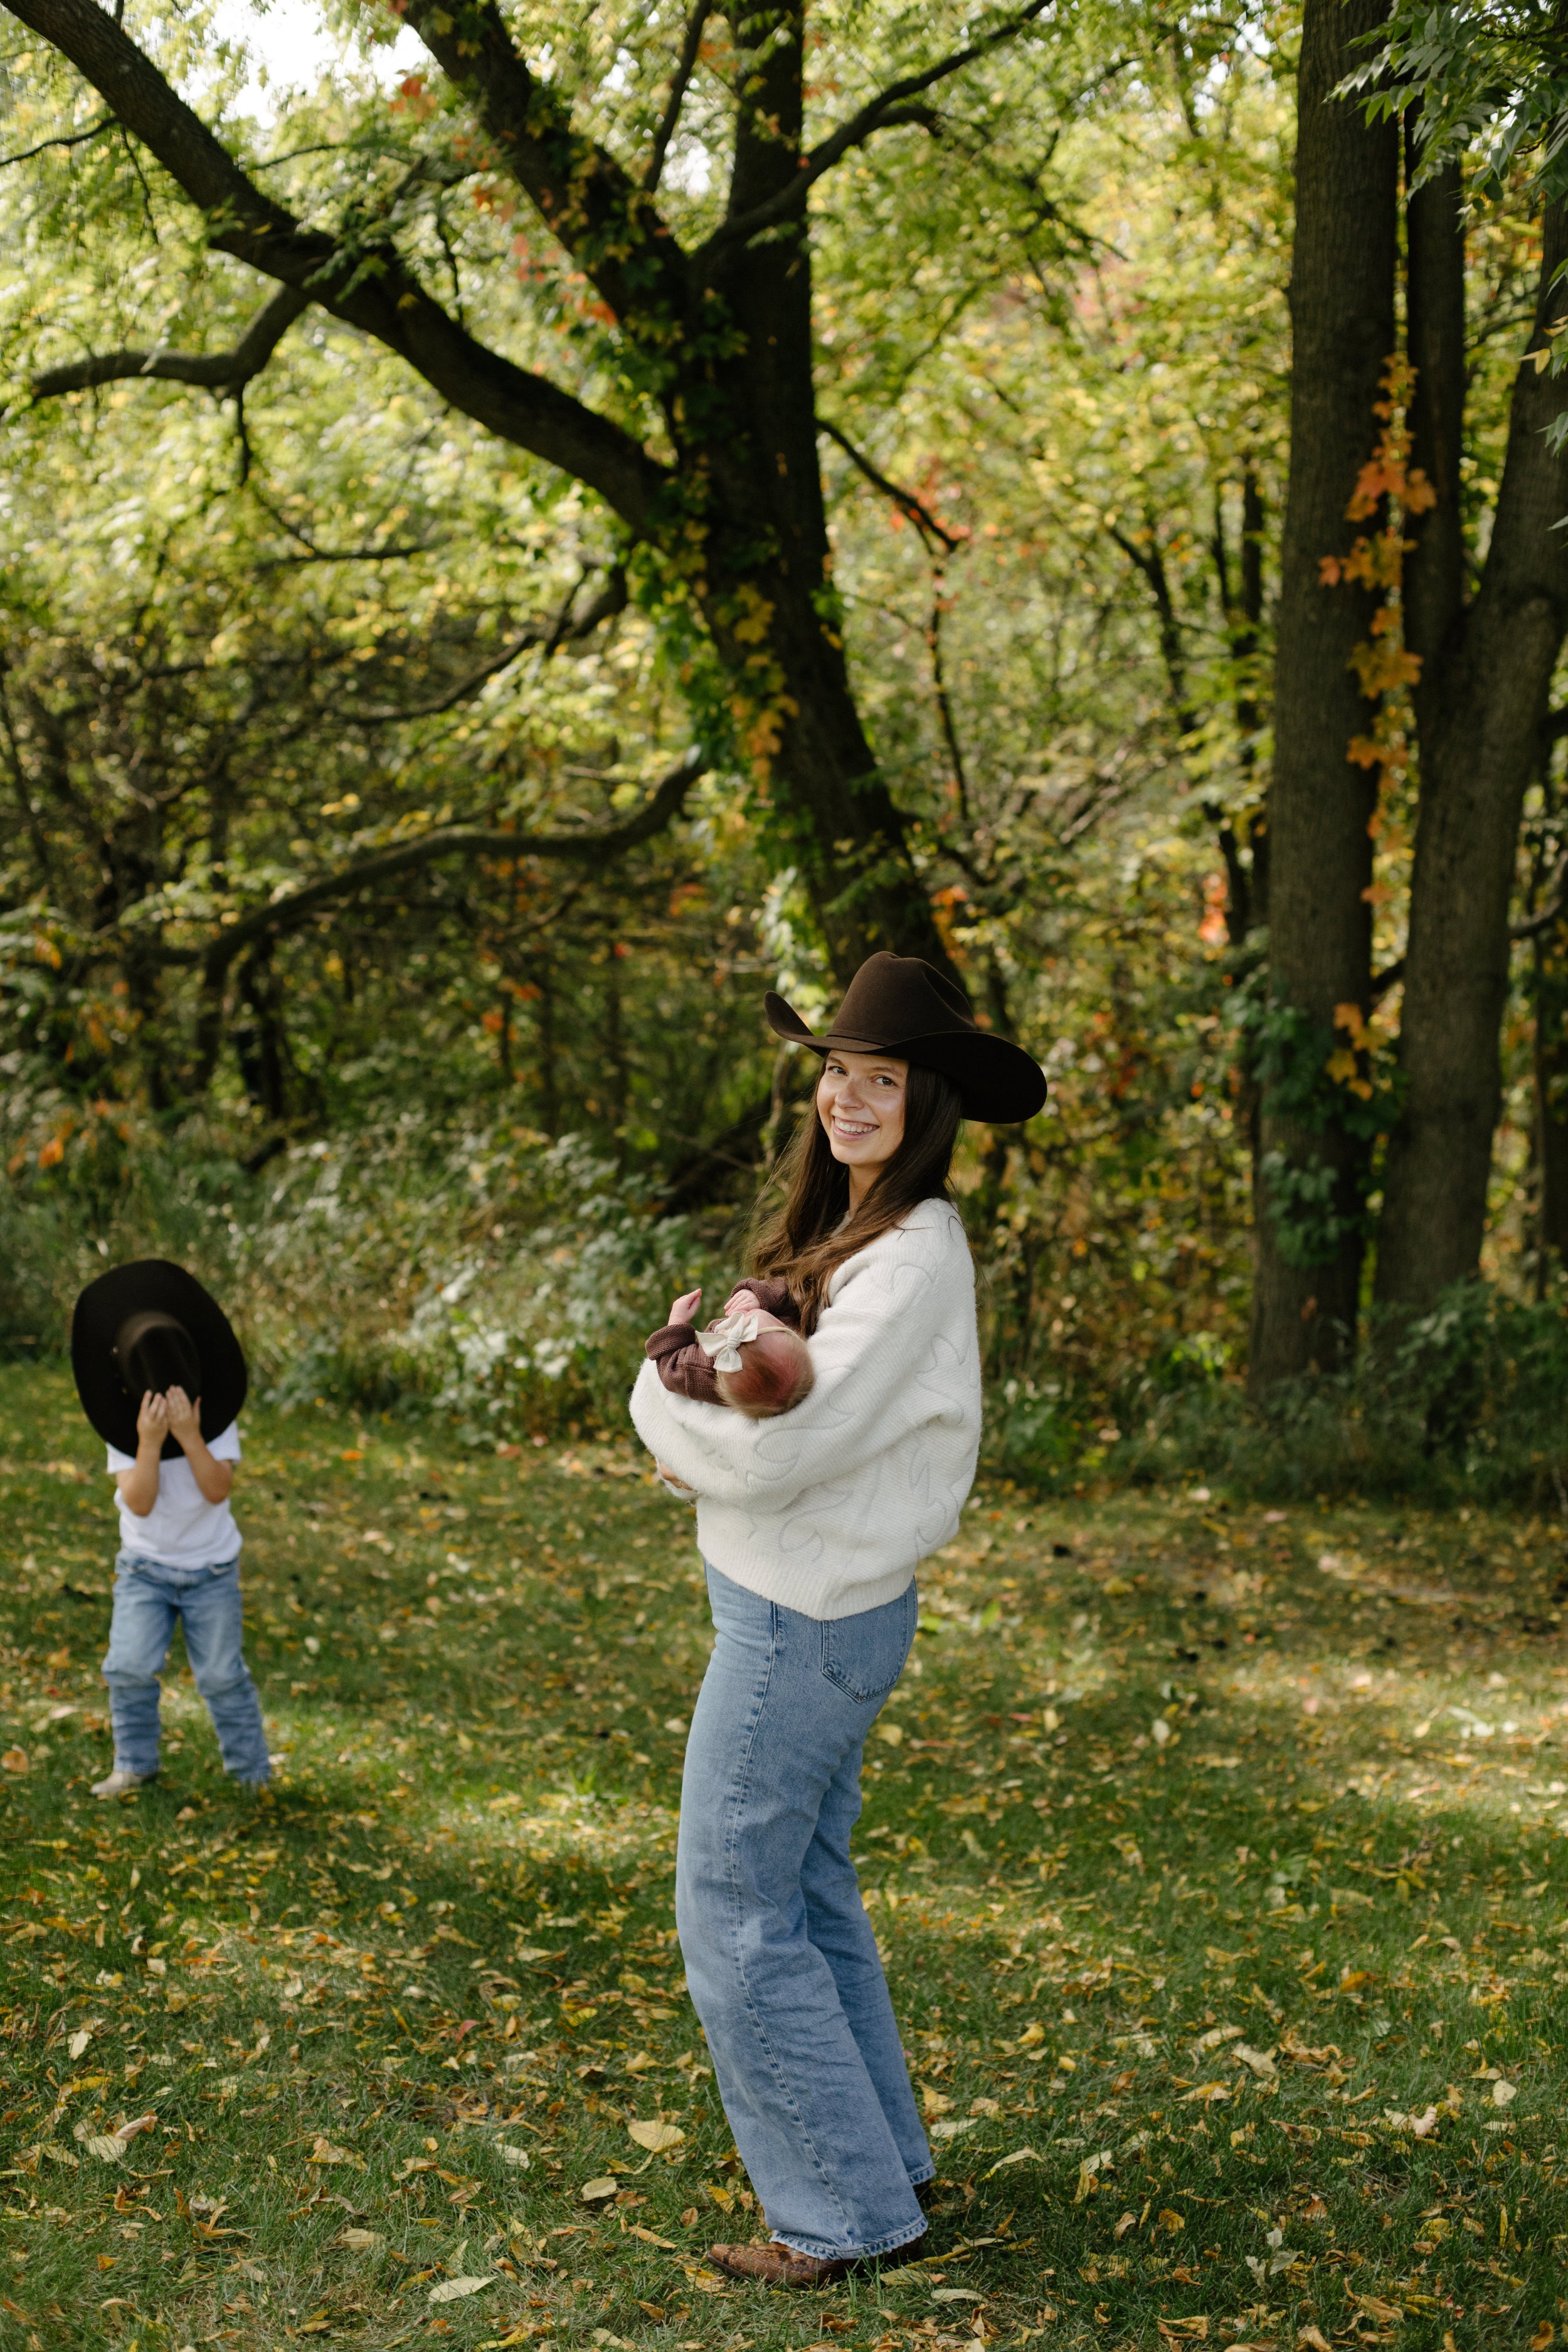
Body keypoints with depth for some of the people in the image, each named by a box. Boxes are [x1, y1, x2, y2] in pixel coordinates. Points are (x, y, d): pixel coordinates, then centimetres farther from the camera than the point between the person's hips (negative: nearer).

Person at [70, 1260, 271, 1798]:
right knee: (130, 1668, -10)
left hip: (211, 1571, -1)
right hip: (145, 1568, 1)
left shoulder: (217, 1422, -14)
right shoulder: (125, 1433, -13)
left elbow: (218, 1491, -27)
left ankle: (253, 1771, 19)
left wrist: (189, 1437, -37)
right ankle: (135, 1765, 10)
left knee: (222, 1676, 3)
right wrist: (150, 1442, -36)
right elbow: (138, 1502, -25)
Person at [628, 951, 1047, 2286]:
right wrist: (709, 1433, -6)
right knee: (810, 1896, 20)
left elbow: (781, 1448, -26)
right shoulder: (851, 1229, 8)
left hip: (807, 1622, -10)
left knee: (734, 1913, -2)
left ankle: (852, 2214, 7)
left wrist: (664, 1396, -8)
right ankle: (883, 2155, 32)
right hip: (815, 1608, 10)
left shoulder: (913, 1261, -23)